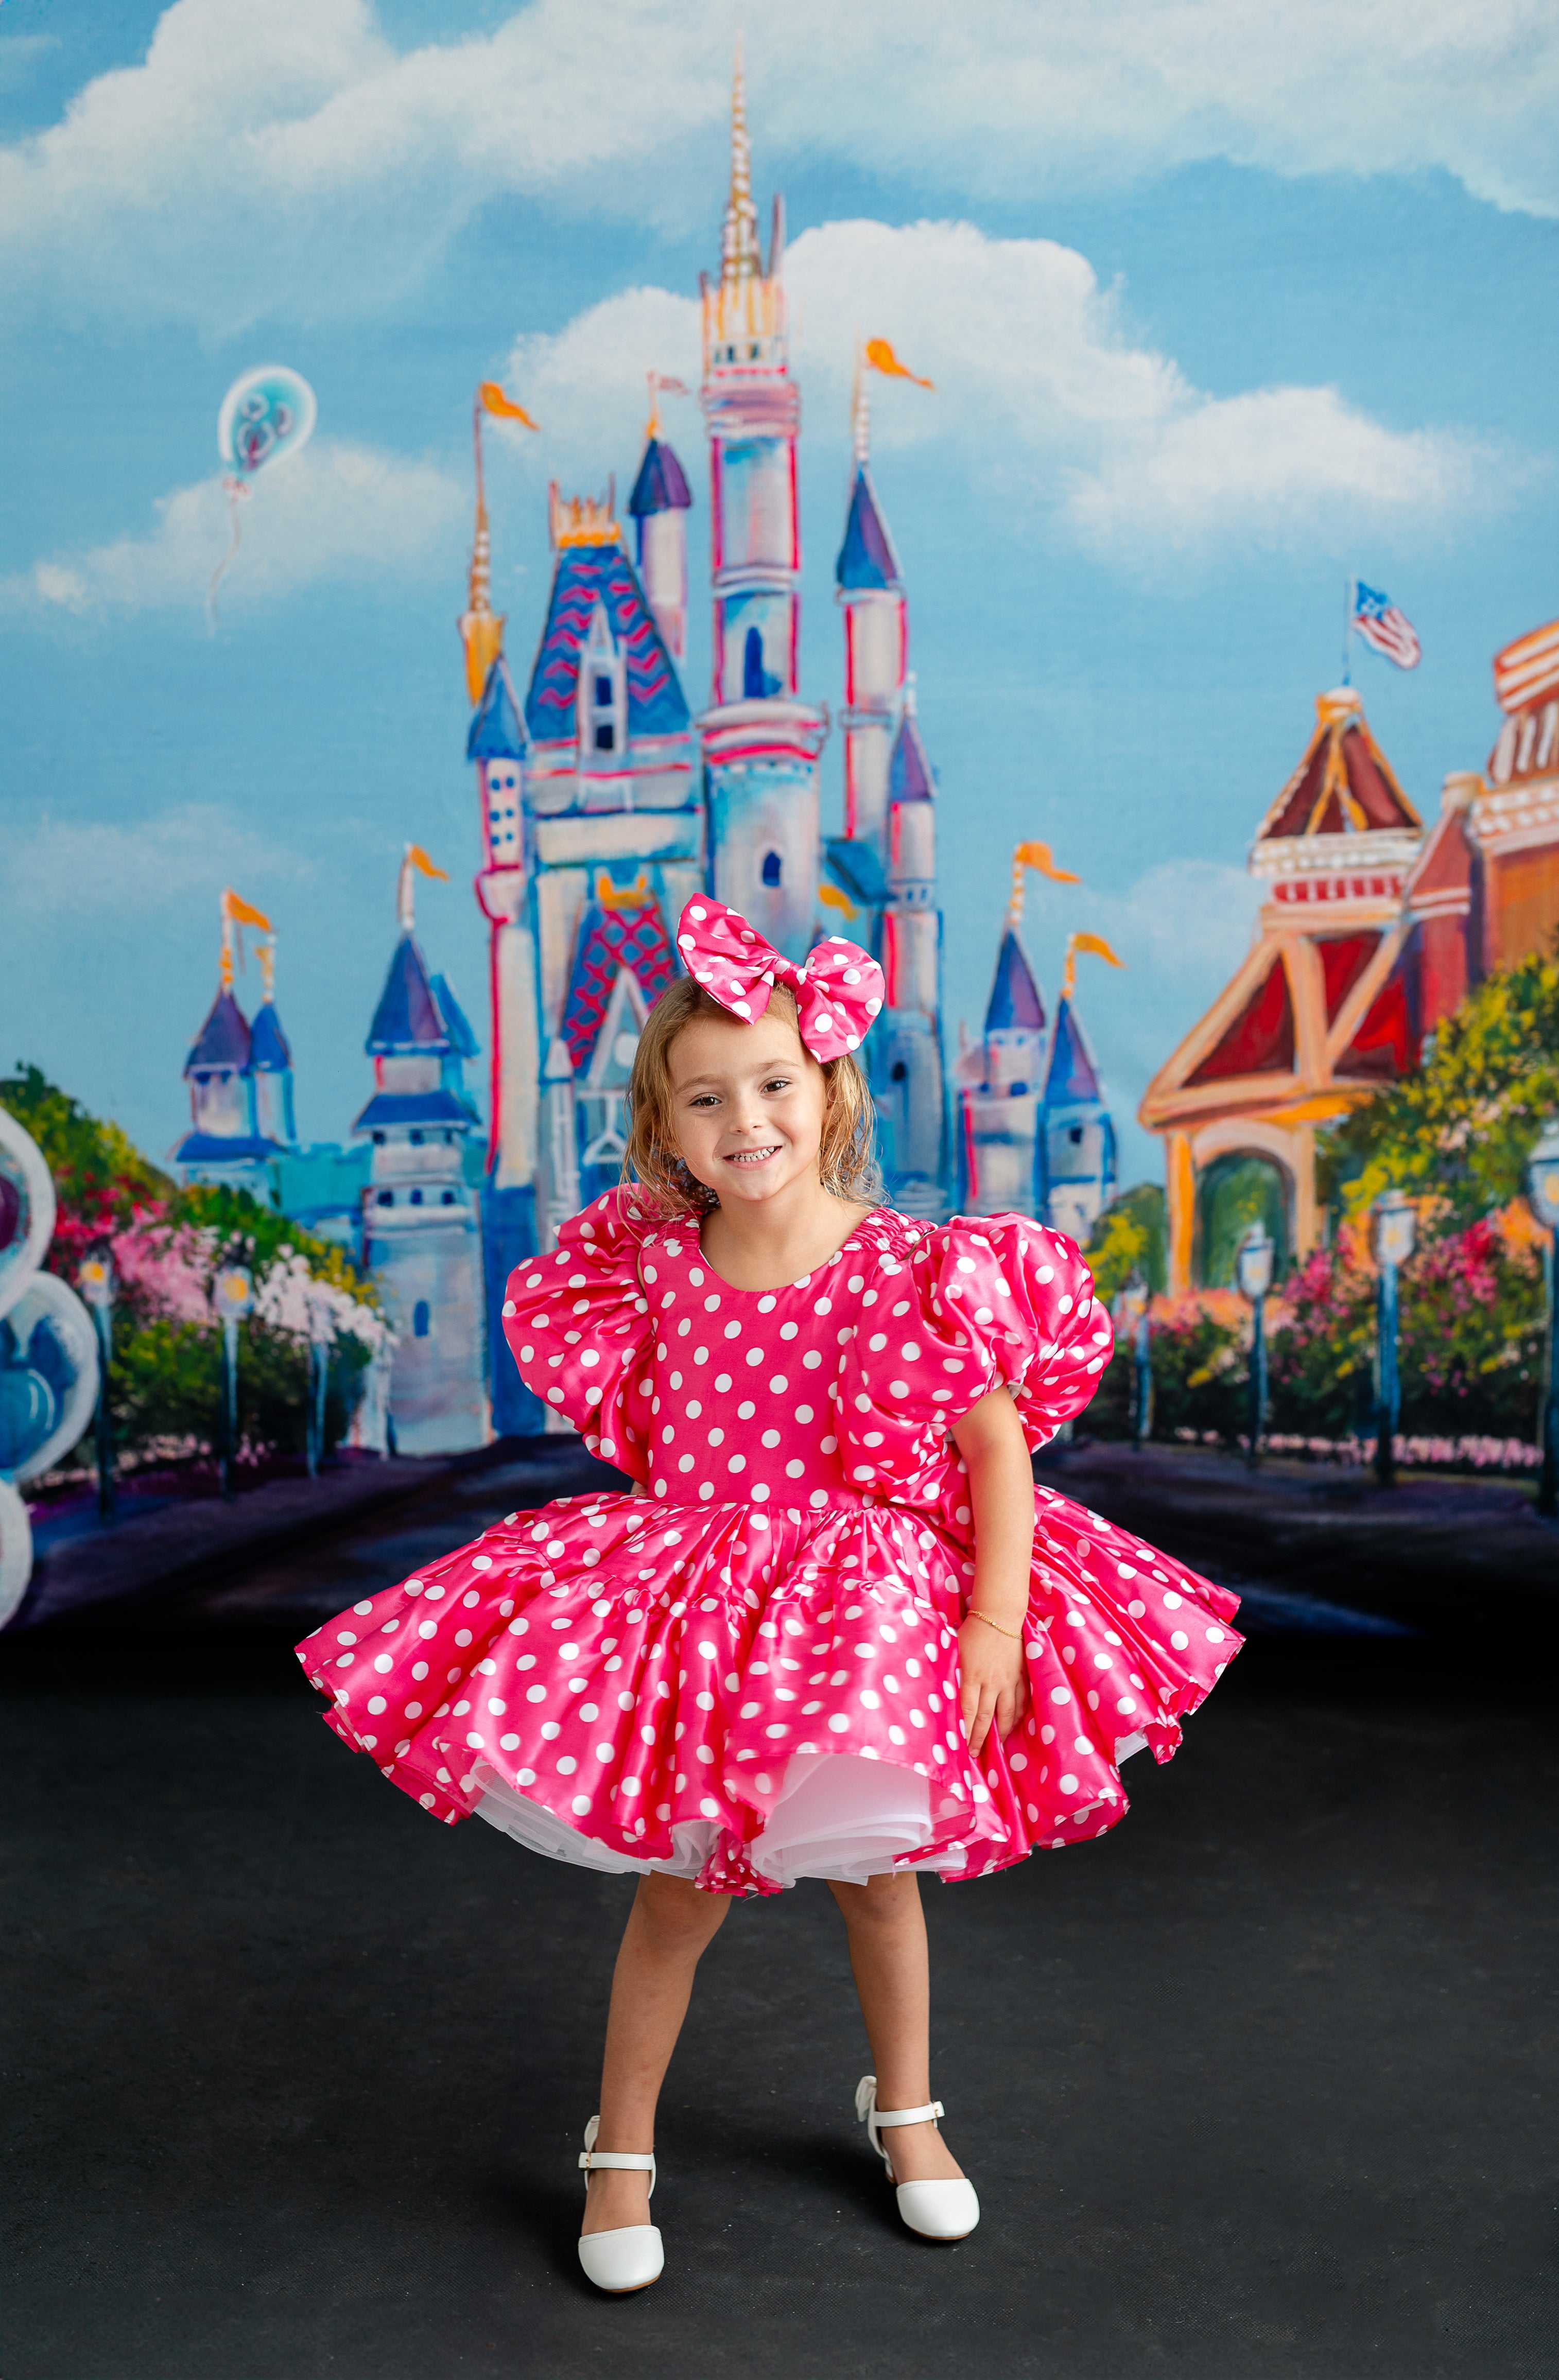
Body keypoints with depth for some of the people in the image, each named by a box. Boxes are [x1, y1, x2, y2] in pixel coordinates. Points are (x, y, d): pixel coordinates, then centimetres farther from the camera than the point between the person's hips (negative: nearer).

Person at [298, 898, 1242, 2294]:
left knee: (876, 1873, 17)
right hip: (690, 1604, 2)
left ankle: (906, 2110, 43)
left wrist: (995, 1624, -23)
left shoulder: (906, 1269, -17)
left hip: (872, 1601, -1)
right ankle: (621, 2150, 29)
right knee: (681, 1892, 8)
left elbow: (999, 1445, -16)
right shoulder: (660, 1264, -5)